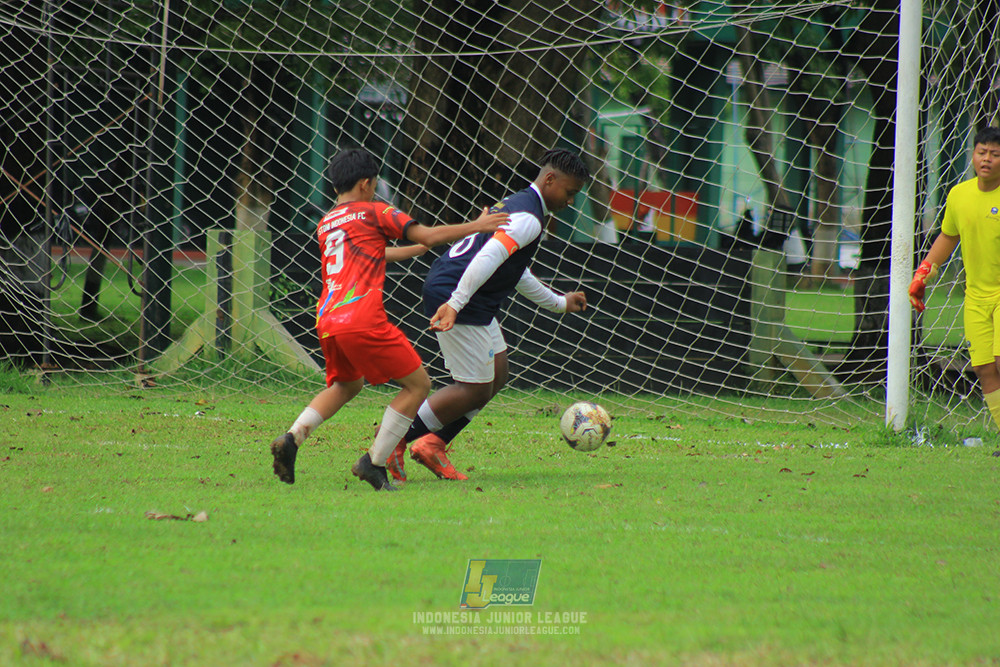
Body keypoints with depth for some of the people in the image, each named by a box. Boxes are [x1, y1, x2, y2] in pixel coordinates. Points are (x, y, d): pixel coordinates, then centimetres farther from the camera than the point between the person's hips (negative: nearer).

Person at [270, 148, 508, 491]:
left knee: (345, 384, 31)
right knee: (417, 384, 5)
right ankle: (374, 463, -2)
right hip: (362, 318, -7)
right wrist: (476, 226, 13)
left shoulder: (325, 224, 24)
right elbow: (427, 235, 2)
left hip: (326, 322, 7)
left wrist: (419, 249, 47)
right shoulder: (374, 212, 5)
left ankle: (291, 439, 9)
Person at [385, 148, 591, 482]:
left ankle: (433, 444, 13)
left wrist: (559, 303, 40)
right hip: (451, 296, -11)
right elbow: (488, 259, -28)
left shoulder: (516, 205, 20)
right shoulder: (529, 218, -15)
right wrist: (455, 304, -35)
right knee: (476, 391, -6)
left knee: (496, 375, 13)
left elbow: (515, 272, 33)